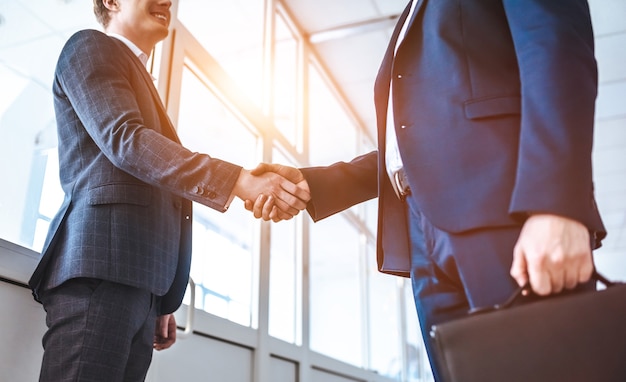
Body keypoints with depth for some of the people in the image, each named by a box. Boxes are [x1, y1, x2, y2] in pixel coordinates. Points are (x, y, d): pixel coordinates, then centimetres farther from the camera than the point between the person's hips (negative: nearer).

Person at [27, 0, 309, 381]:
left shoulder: (139, 80, 32)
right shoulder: (91, 47, 6)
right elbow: (125, 139, -14)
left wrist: (162, 301, 20)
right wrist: (240, 181, -25)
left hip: (140, 279, 8)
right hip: (101, 265, -8)